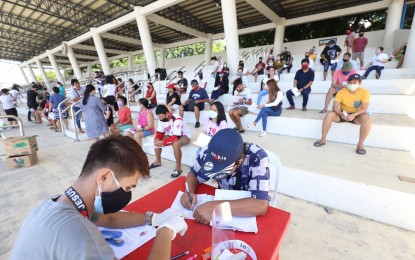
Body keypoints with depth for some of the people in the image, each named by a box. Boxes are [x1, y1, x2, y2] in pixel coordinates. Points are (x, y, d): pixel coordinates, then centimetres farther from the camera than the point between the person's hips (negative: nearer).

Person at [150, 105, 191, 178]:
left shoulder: (177, 120, -33)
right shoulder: (162, 119, -9)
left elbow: (175, 138, -36)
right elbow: (160, 132, -1)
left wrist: (162, 142, -36)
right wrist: (157, 139, -23)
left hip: (184, 136, -8)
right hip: (171, 135, 8)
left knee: (176, 144, -38)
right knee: (157, 141, -5)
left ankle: (178, 168, -23)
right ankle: (158, 161, 15)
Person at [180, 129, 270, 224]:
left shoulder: (258, 158, -31)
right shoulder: (209, 151, -20)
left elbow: (261, 206, -37)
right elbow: (193, 174, -4)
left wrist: (213, 207, -41)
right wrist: (189, 192, -23)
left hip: (250, 212, -2)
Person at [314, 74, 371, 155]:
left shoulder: (364, 92, -11)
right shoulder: (341, 92, -9)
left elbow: (364, 109, -17)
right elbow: (335, 107, -15)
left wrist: (353, 115, -37)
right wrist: (341, 114, -36)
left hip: (356, 115, -1)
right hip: (343, 114, 1)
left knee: (367, 119, -33)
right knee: (329, 115, -28)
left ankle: (360, 144, -21)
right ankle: (323, 140, -18)